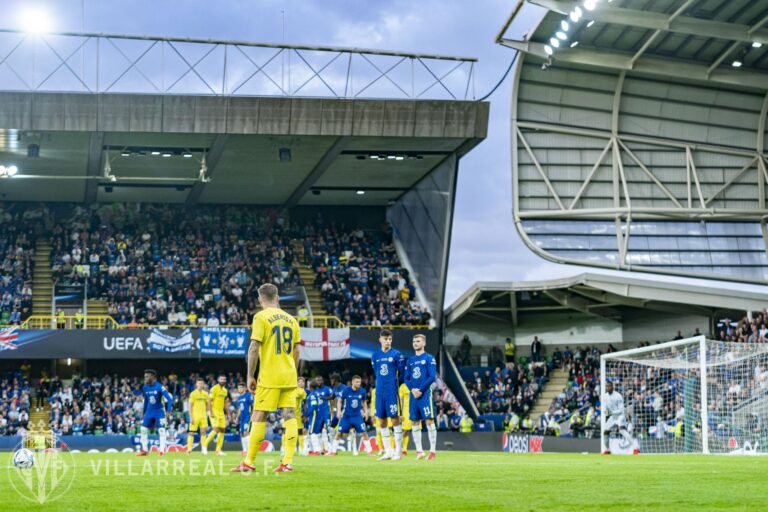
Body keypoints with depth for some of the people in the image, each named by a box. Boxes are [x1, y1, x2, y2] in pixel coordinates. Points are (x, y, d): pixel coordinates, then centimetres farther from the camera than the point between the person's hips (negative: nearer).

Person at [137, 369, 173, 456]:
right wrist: (144, 413, 19)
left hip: (159, 411, -6)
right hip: (149, 411, 6)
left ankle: (162, 450, -2)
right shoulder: (145, 388, 2)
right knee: (143, 429, 2)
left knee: (161, 430, -9)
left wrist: (168, 410, -25)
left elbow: (169, 398, -18)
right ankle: (144, 450, 11)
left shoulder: (159, 387, -17)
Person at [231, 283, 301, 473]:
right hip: (289, 376, 5)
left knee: (258, 417, -1)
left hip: (269, 377, -5)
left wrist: (250, 376, -7)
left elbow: (254, 348, -11)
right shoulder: (291, 319, 12)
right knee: (289, 416, 2)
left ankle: (249, 463, 1)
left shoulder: (261, 317, -5)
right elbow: (296, 351, 14)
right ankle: (287, 462, -3)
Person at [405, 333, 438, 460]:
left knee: (429, 421, -7)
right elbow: (406, 378, 12)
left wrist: (421, 390, -13)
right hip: (413, 395, 5)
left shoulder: (429, 358, -1)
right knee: (415, 422, 5)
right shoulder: (410, 361, 14)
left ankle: (432, 450, -4)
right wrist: (412, 389, -6)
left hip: (425, 394, -5)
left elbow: (432, 377, -8)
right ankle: (419, 451, 11)